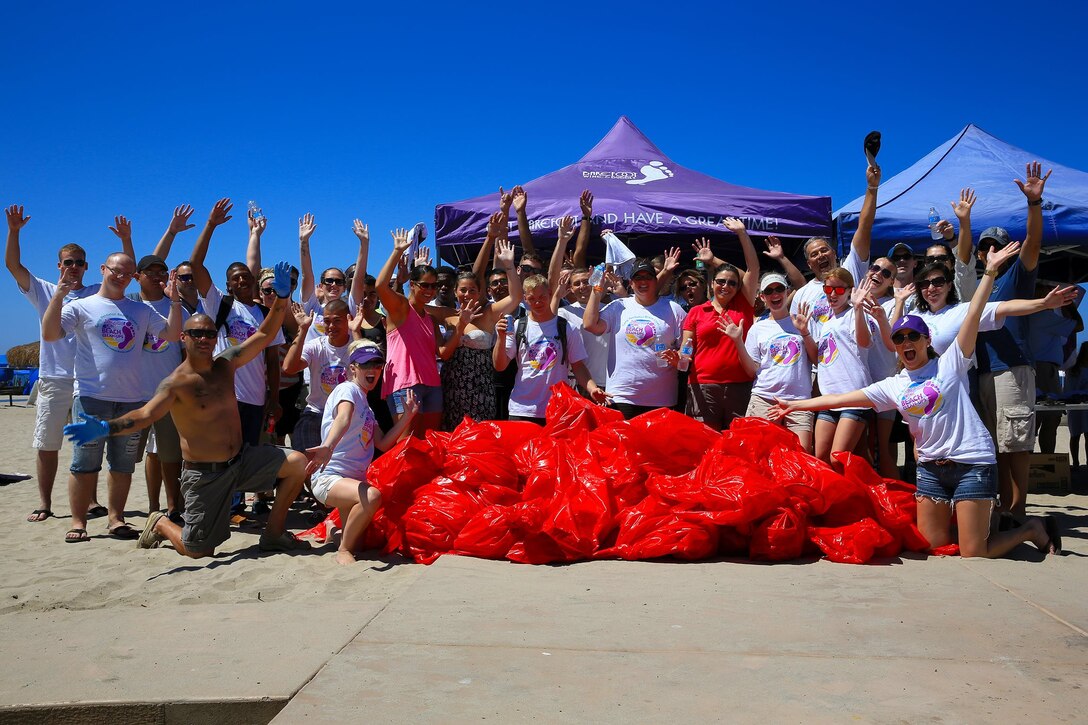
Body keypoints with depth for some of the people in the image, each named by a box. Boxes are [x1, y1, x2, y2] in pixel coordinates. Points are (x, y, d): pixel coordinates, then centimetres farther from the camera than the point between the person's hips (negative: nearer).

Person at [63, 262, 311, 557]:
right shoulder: (176, 383, -15)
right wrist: (106, 428, -46)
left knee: (297, 462, -12)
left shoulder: (226, 363, 2)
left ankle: (273, 535, 4)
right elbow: (145, 414, -28)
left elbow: (264, 335, 1)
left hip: (242, 459, 6)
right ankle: (160, 524, 33)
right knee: (198, 550, -2)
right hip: (205, 474, -5)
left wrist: (281, 297, -11)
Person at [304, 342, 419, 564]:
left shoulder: (367, 407, 17)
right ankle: (343, 551, -19)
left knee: (358, 544, 10)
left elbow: (383, 443, 10)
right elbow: (343, 418, -34)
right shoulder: (348, 389, -10)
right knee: (372, 497, -38)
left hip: (353, 479, 9)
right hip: (328, 477, -9)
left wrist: (407, 416, 5)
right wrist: (328, 446, -53)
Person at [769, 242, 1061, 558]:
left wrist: (989, 272, -17)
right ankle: (983, 524, 32)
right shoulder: (892, 386, 8)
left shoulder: (949, 365, -2)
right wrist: (794, 405, 5)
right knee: (932, 544, 6)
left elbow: (972, 317, -11)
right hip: (931, 467, 5)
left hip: (972, 462, -5)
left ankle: (1033, 528, 21)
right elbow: (840, 398, 7)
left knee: (973, 555, -5)